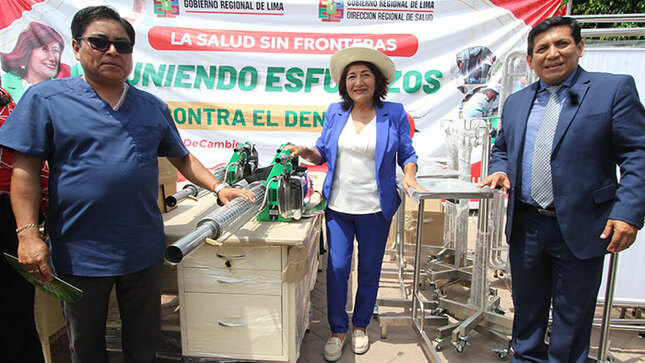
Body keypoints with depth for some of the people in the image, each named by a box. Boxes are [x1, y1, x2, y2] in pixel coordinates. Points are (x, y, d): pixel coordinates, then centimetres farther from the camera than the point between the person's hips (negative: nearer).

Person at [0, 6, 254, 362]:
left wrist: (219, 187, -2)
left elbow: (182, 158, 10)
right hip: (79, 253, -2)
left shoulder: (152, 106, 7)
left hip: (143, 250, 3)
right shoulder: (45, 98, -3)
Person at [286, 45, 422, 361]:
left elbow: (407, 155, 5)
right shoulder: (335, 112, 5)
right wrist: (304, 151, -9)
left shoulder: (394, 114, -1)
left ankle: (361, 326, 35)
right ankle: (338, 329, 26)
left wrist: (409, 176, -15)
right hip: (338, 205, 2)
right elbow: (324, 152, 11)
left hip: (375, 208, -1)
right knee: (337, 267, 5)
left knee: (369, 269, 12)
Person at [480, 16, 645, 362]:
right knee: (526, 305, 20)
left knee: (572, 314, 13)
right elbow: (501, 148, 20)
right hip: (525, 225, 4)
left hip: (581, 227, -4)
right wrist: (500, 171, -3)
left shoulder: (614, 88, -4)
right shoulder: (516, 102, 10)